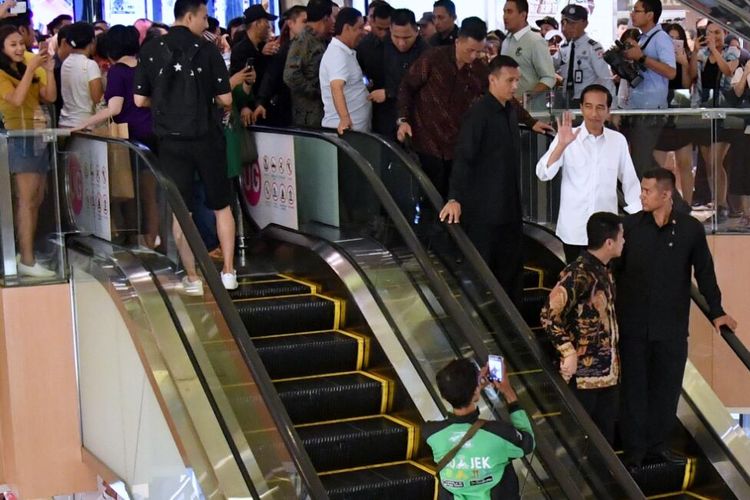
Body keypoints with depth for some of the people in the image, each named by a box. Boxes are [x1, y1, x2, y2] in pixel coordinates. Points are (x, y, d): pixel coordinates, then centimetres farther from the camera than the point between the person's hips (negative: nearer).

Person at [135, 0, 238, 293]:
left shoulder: (151, 51, -2)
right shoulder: (207, 49, -7)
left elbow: (140, 100, 0)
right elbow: (225, 99, -8)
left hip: (171, 140, 1)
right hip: (206, 137, -1)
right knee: (221, 205, 13)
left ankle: (193, 278, 9)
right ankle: (228, 272, 11)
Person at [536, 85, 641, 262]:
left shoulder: (618, 140, -1)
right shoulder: (567, 137, -6)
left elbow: (630, 181, 8)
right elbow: (543, 174, -14)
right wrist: (561, 145, -27)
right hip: (574, 229, -1)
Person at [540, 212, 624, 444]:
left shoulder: (603, 271, 11)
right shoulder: (578, 274, -19)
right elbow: (549, 315, -23)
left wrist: (614, 359, 16)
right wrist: (569, 352, -20)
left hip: (607, 373, 9)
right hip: (583, 374, -9)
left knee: (605, 437, 15)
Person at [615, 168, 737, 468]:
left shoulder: (691, 229, -4)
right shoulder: (630, 226, -4)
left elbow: (704, 272, 5)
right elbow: (614, 270, 1)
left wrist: (717, 312, 6)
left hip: (672, 327, 0)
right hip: (633, 325, 0)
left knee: (666, 388, 9)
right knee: (634, 389, 5)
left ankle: (657, 444, 24)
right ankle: (633, 452, 14)